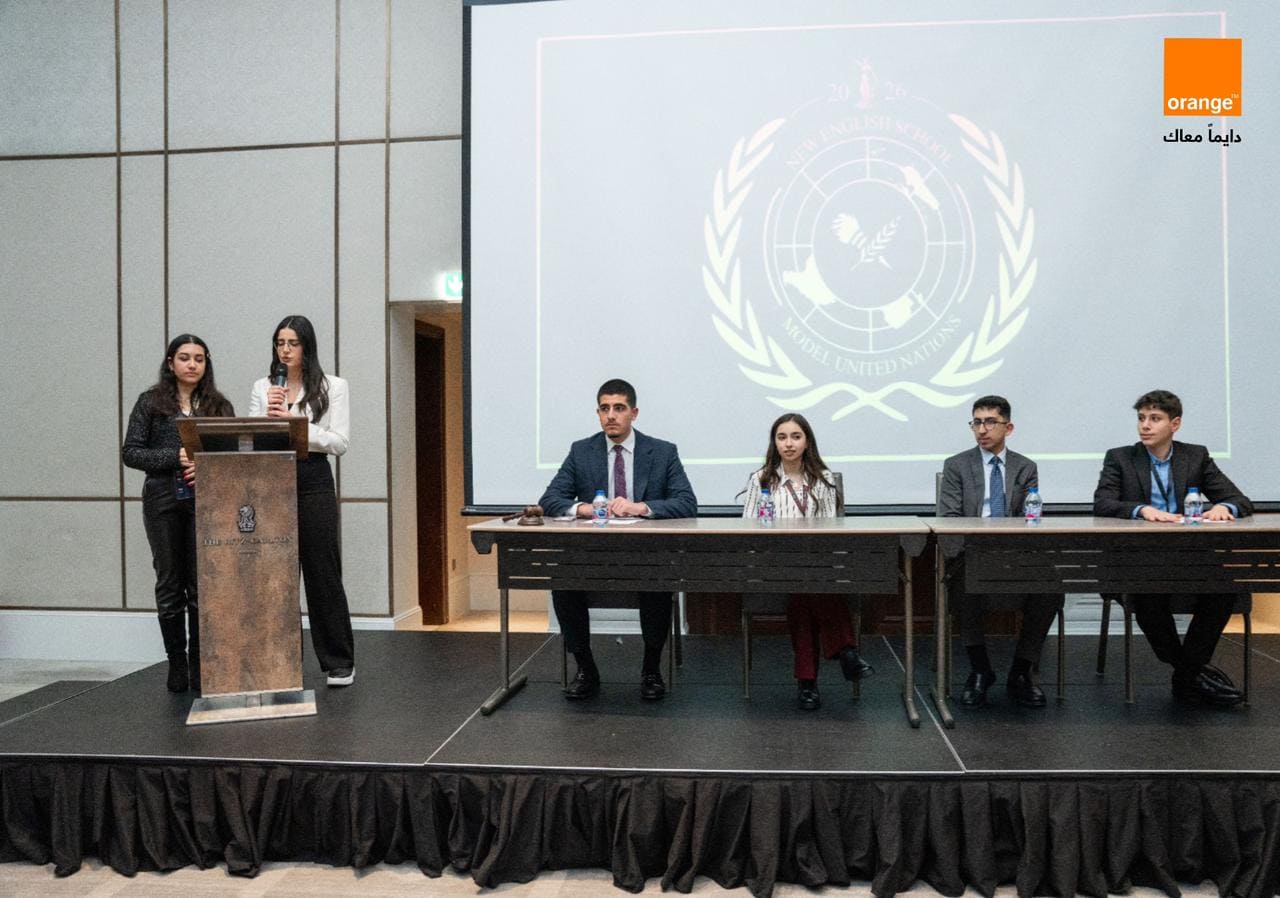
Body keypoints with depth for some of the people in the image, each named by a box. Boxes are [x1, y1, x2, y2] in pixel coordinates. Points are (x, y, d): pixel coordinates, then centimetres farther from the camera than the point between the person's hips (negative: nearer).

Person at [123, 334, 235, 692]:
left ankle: (200, 664, 11)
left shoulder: (219, 405, 9)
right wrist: (176, 457, -13)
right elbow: (130, 451, 0)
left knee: (202, 585, 2)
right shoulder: (151, 402, 4)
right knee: (170, 584, 6)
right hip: (163, 502, -1)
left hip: (205, 502, 1)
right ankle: (176, 665, 16)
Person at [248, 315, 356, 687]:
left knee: (323, 574, 0)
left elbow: (339, 442, -6)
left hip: (313, 483, -3)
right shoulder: (262, 387, 11)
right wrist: (269, 415, -14)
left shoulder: (333, 386, 3)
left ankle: (339, 663, 11)